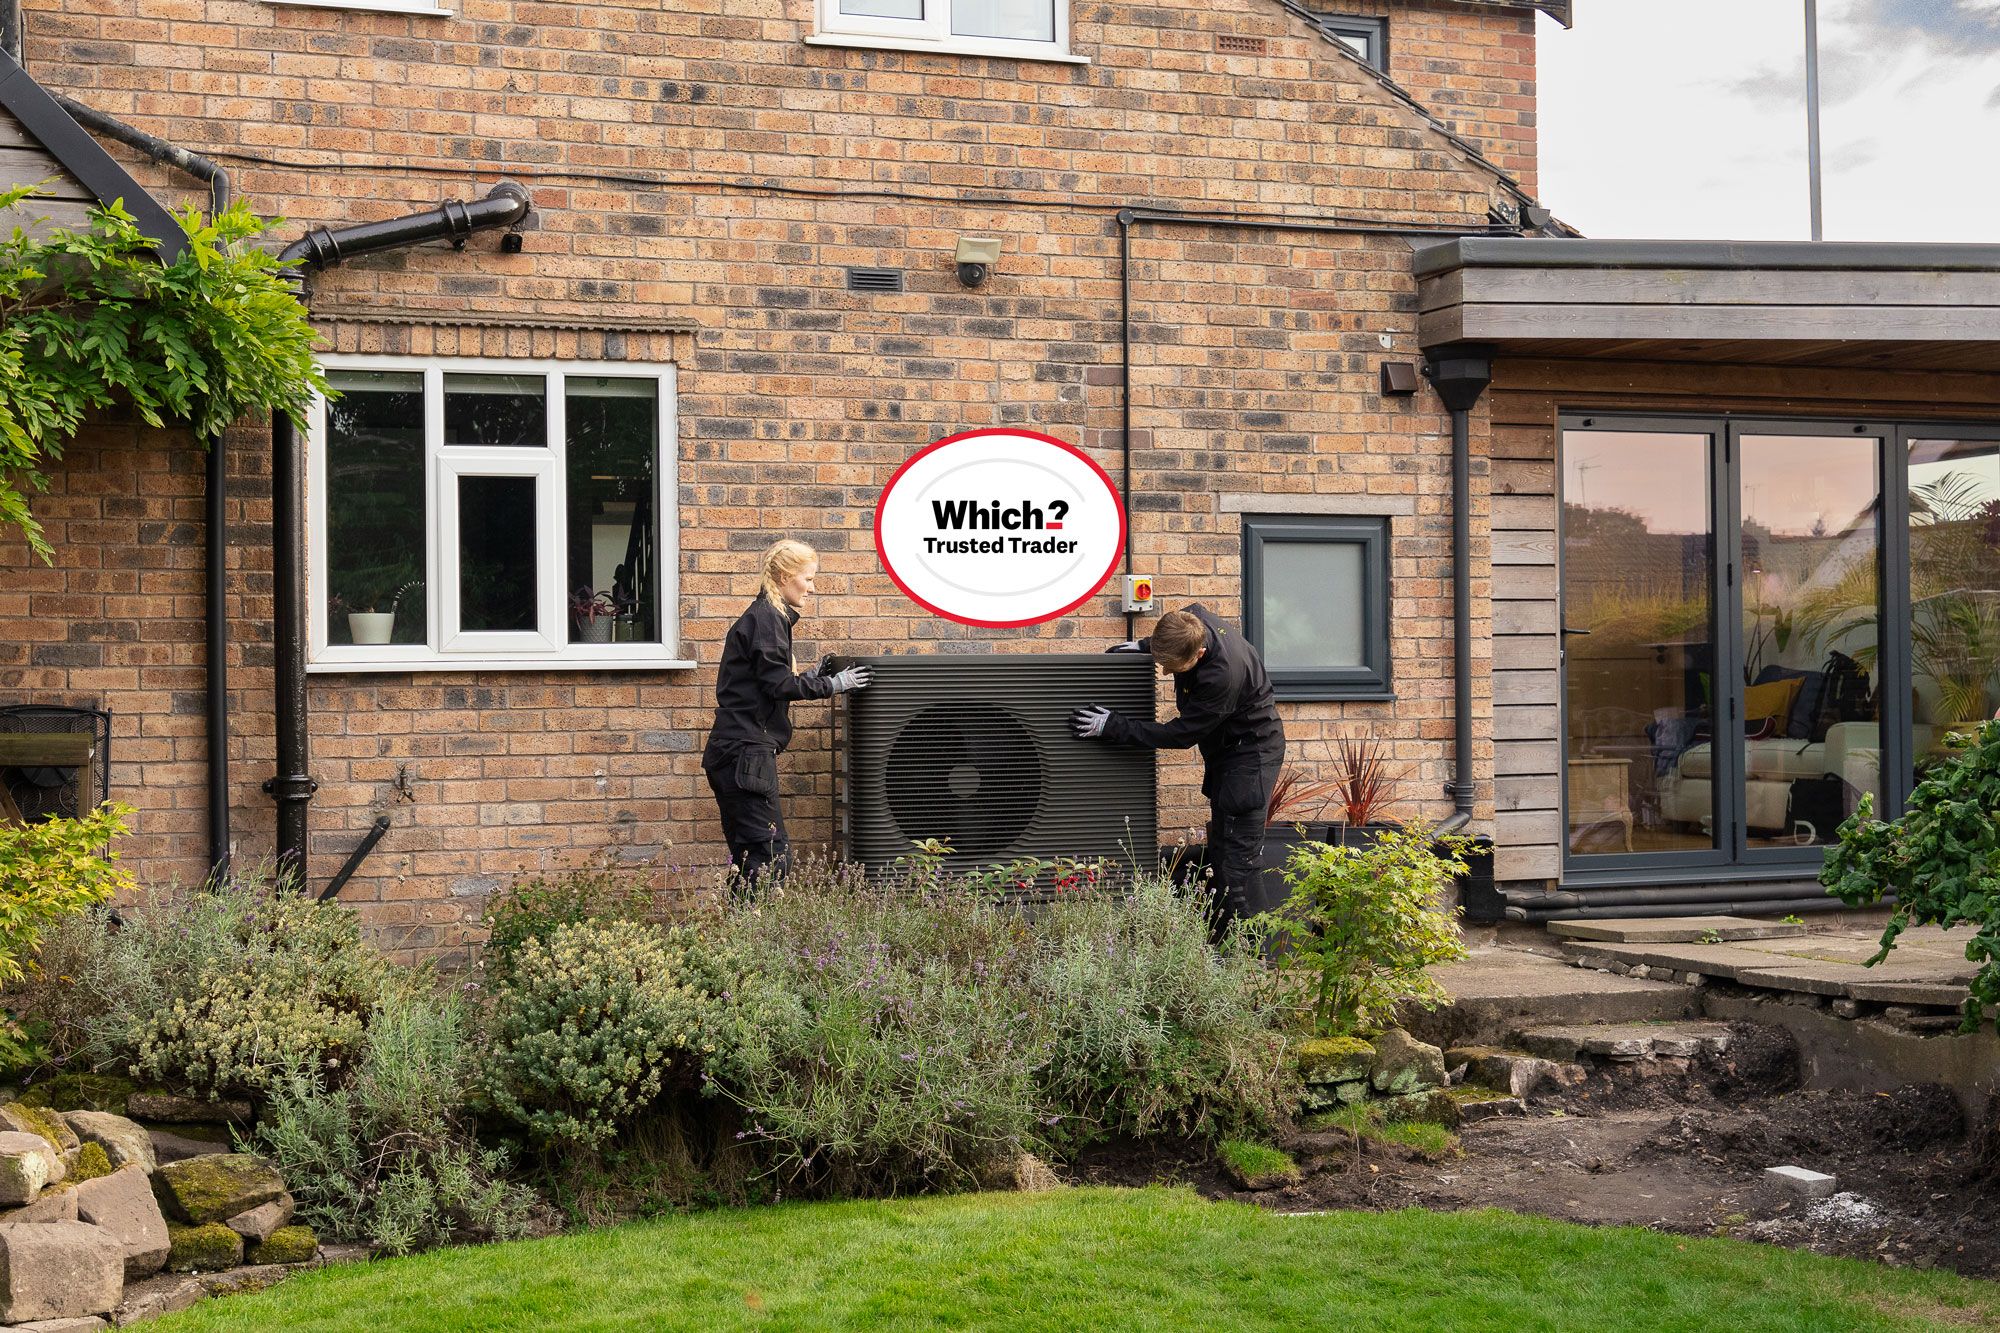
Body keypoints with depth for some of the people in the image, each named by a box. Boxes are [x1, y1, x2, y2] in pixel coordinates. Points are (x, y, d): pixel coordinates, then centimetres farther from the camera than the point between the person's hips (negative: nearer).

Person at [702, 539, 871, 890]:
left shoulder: (769, 616, 21)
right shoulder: (766, 618, -10)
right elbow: (778, 684, -16)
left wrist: (811, 677, 13)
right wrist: (831, 685, -7)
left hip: (737, 752, 10)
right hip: (747, 753, -10)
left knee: (748, 855, 11)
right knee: (771, 851, -12)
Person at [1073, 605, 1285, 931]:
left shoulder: (1223, 675, -38)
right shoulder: (1191, 619, -15)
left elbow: (1180, 734, -28)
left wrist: (1113, 726, -24)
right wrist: (1145, 645, -4)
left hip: (1251, 749, -9)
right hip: (1222, 747, 9)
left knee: (1238, 849, -13)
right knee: (1220, 842, 12)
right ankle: (1219, 930, 19)